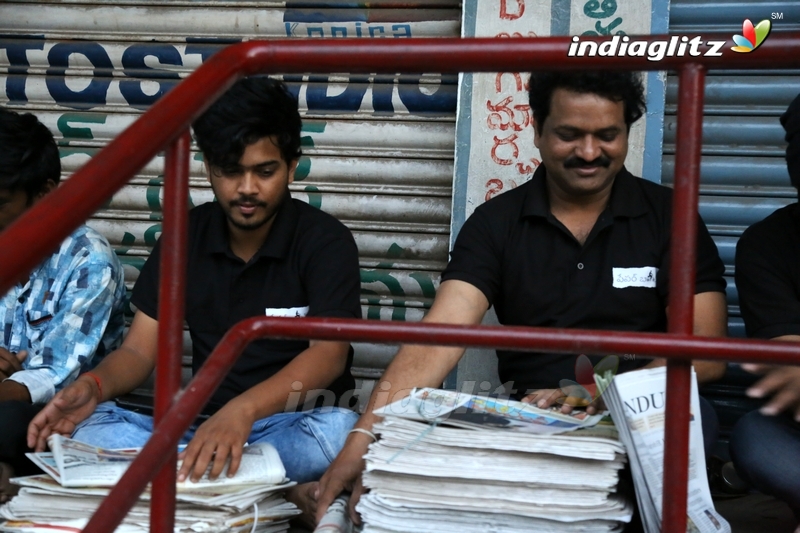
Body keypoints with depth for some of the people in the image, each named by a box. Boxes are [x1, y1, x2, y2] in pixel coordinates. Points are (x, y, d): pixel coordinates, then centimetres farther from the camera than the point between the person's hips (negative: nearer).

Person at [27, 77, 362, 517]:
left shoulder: (324, 241, -6)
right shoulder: (184, 236, 7)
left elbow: (330, 353, -21)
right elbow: (139, 351, 4)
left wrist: (243, 410, -40)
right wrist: (93, 386, -21)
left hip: (292, 426, -4)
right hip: (204, 423, 4)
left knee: (337, 429, -37)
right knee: (86, 423, -22)